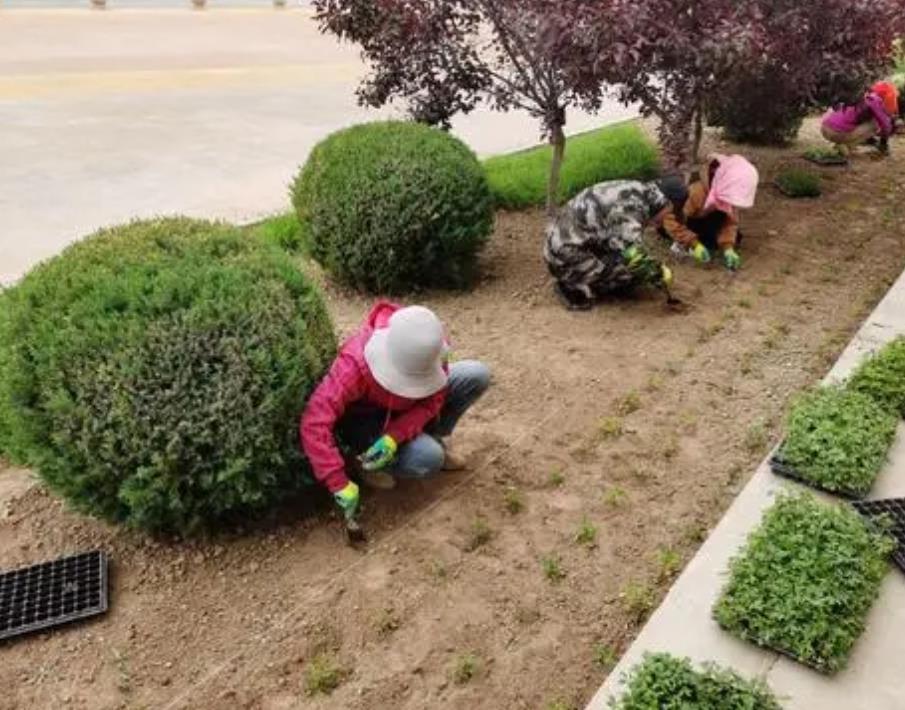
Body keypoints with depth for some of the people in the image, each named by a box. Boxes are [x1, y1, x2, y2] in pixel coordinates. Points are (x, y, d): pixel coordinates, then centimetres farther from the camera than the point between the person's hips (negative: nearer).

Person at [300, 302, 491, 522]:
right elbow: (314, 423, -43)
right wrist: (340, 484, -45)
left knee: (477, 375, -13)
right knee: (429, 458, -31)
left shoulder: (429, 346, -27)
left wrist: (395, 436, -32)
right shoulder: (355, 363, -39)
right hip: (365, 420, -5)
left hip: (403, 410, 5)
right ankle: (362, 462, -3)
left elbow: (432, 400, -16)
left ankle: (430, 439, 6)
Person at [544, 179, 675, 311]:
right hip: (567, 254, -10)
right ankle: (575, 288, -7)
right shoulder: (629, 208, -26)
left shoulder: (636, 191, 4)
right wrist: (660, 275, -17)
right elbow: (634, 257, -35)